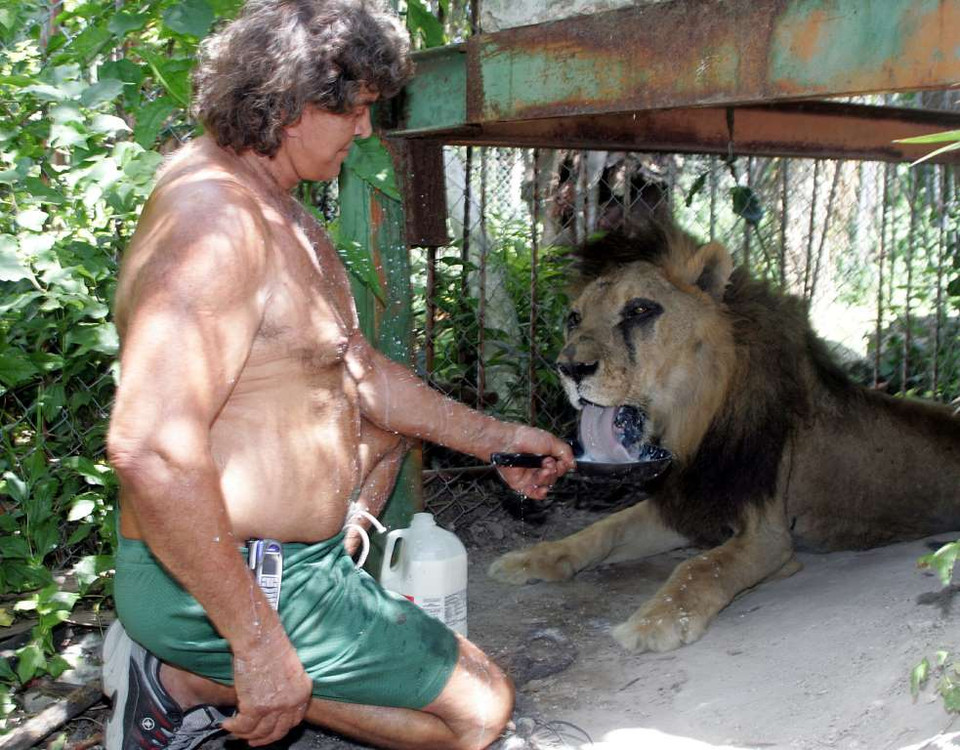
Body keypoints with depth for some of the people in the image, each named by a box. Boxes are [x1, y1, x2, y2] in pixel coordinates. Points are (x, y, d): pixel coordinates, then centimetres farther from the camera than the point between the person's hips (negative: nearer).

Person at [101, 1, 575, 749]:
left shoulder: (275, 208, 9)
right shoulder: (217, 216, -25)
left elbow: (360, 371, 17)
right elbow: (150, 449, -35)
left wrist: (495, 438, 20)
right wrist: (257, 640, -30)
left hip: (283, 540, 11)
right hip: (217, 583, -10)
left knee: (390, 415, 32)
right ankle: (191, 681, -3)